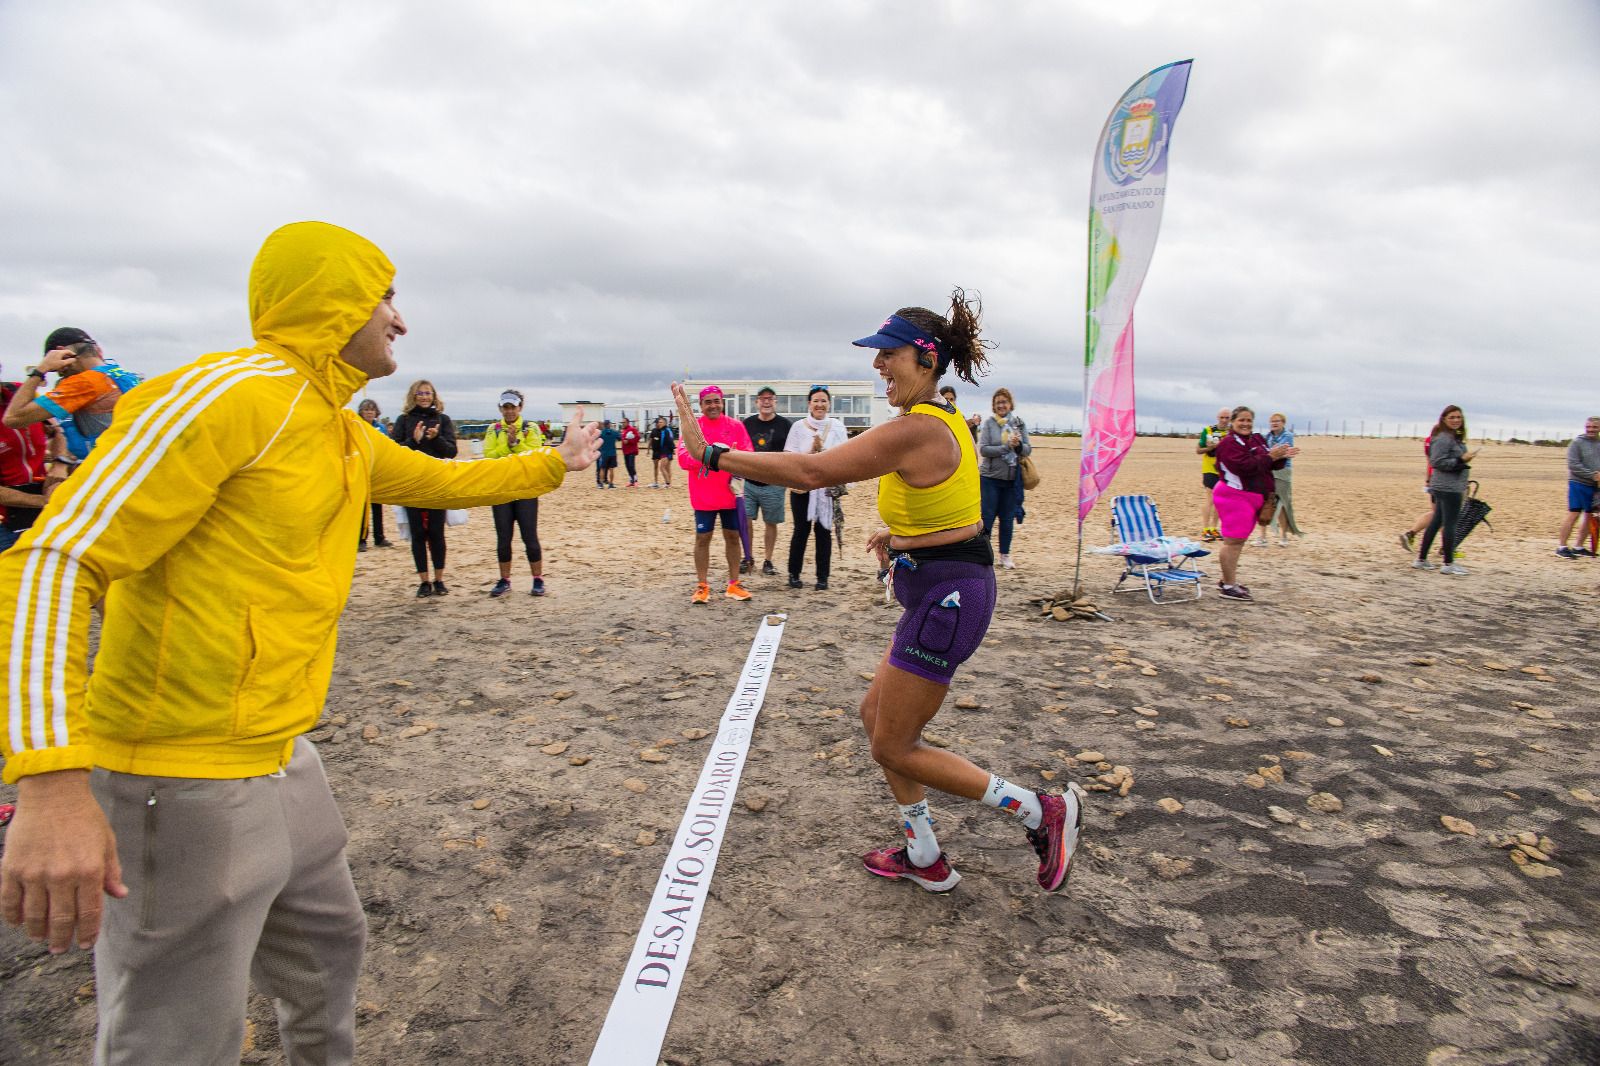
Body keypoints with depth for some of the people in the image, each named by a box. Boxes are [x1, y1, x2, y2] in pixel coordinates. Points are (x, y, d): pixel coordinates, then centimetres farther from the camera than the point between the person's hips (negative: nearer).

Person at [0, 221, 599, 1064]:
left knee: (331, 948, 27)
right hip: (185, 790, -9)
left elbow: (446, 481, 29)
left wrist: (554, 464, 39)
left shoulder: (345, 437, 10)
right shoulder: (228, 394, -18)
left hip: (284, 764, 9)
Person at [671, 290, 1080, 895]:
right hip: (946, 590, 10)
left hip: (947, 597, -10)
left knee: (893, 746, 3)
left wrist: (712, 454, -22)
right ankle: (925, 860, 30)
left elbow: (810, 471, -26)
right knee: (877, 716, 17)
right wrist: (902, 537, 7)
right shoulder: (946, 422, 9)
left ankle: (1044, 812, 12)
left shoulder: (916, 430, -22)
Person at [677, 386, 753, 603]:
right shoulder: (692, 426, -2)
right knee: (702, 538, 3)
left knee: (732, 536, 9)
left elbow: (747, 454, 0)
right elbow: (683, 458, -9)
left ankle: (734, 584, 20)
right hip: (703, 495, -2)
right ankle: (702, 586, 12)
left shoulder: (736, 425, 3)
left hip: (730, 493, 2)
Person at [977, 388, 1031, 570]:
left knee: (1007, 518, 10)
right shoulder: (988, 423, -4)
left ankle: (1005, 555, 20)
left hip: (1012, 478, 3)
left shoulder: (1019, 424, 5)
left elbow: (1028, 450, 3)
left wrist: (1019, 445, -18)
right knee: (987, 517, -2)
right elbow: (983, 449, -12)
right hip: (990, 477, -3)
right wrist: (1007, 447, -19)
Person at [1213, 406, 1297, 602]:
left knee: (1239, 541, 14)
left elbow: (1270, 465, 15)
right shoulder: (1229, 443, -13)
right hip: (1234, 496, -9)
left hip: (1253, 497, 9)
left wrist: (1281, 457, -5)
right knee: (1233, 541, -8)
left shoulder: (1257, 440, 14)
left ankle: (1228, 580, 23)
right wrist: (1270, 456, -20)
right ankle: (1229, 587, -5)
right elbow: (1245, 467, -24)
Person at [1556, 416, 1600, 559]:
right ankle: (1562, 547, -4)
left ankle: (1579, 547, 17)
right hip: (1579, 484, -5)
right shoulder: (1577, 443, -4)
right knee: (1573, 514, -9)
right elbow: (1573, 465, -11)